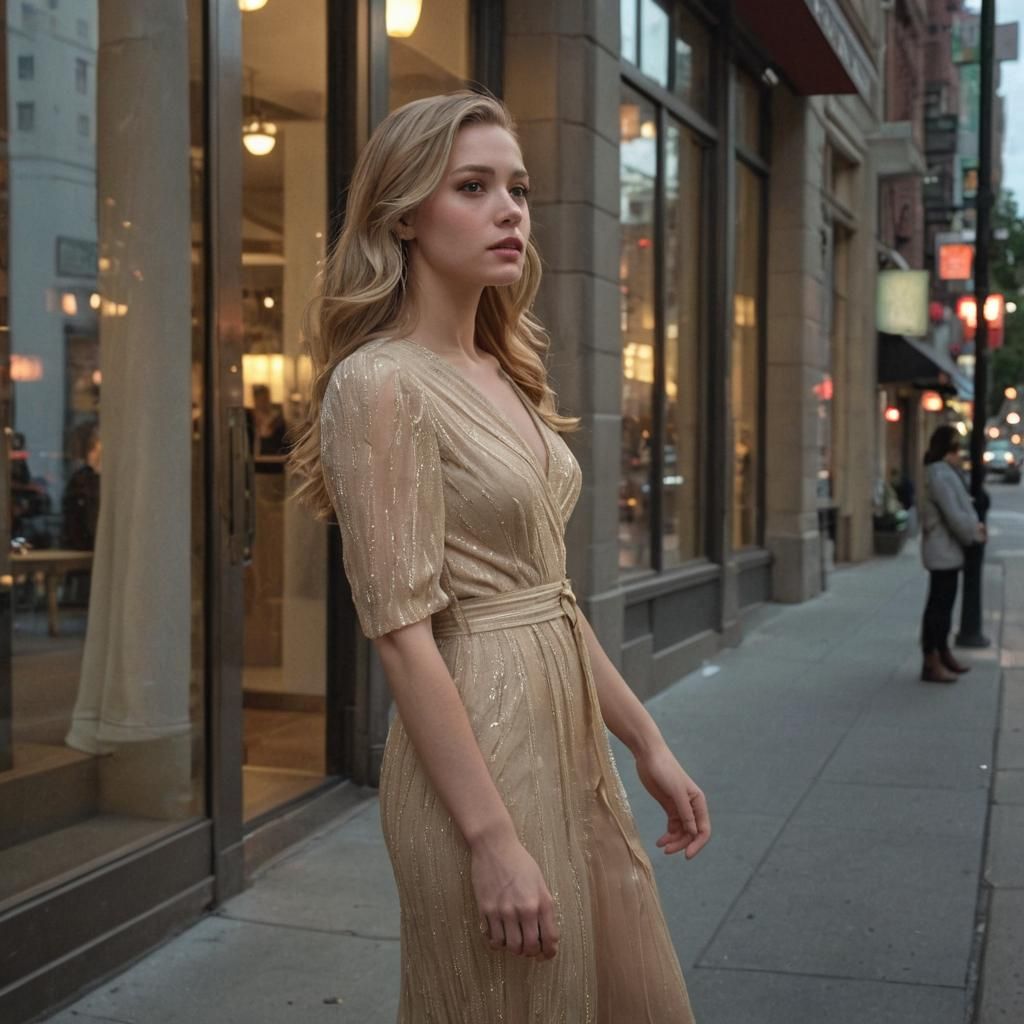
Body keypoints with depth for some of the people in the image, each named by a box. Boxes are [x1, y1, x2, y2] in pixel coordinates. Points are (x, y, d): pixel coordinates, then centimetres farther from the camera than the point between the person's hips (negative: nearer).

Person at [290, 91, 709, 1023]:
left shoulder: (504, 376, 11)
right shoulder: (381, 383, -15)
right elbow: (403, 633, -19)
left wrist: (648, 743, 13)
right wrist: (494, 839, -21)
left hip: (569, 735, 9)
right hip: (478, 746, -8)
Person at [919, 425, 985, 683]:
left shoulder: (946, 472, 14)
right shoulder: (940, 475, -20)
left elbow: (960, 506, 19)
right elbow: (953, 515, -22)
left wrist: (973, 524, 3)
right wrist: (974, 533, -8)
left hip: (948, 550, 10)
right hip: (943, 551, -10)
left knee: (944, 603, 17)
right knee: (939, 605, -8)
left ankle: (942, 654, 27)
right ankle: (931, 663, -6)